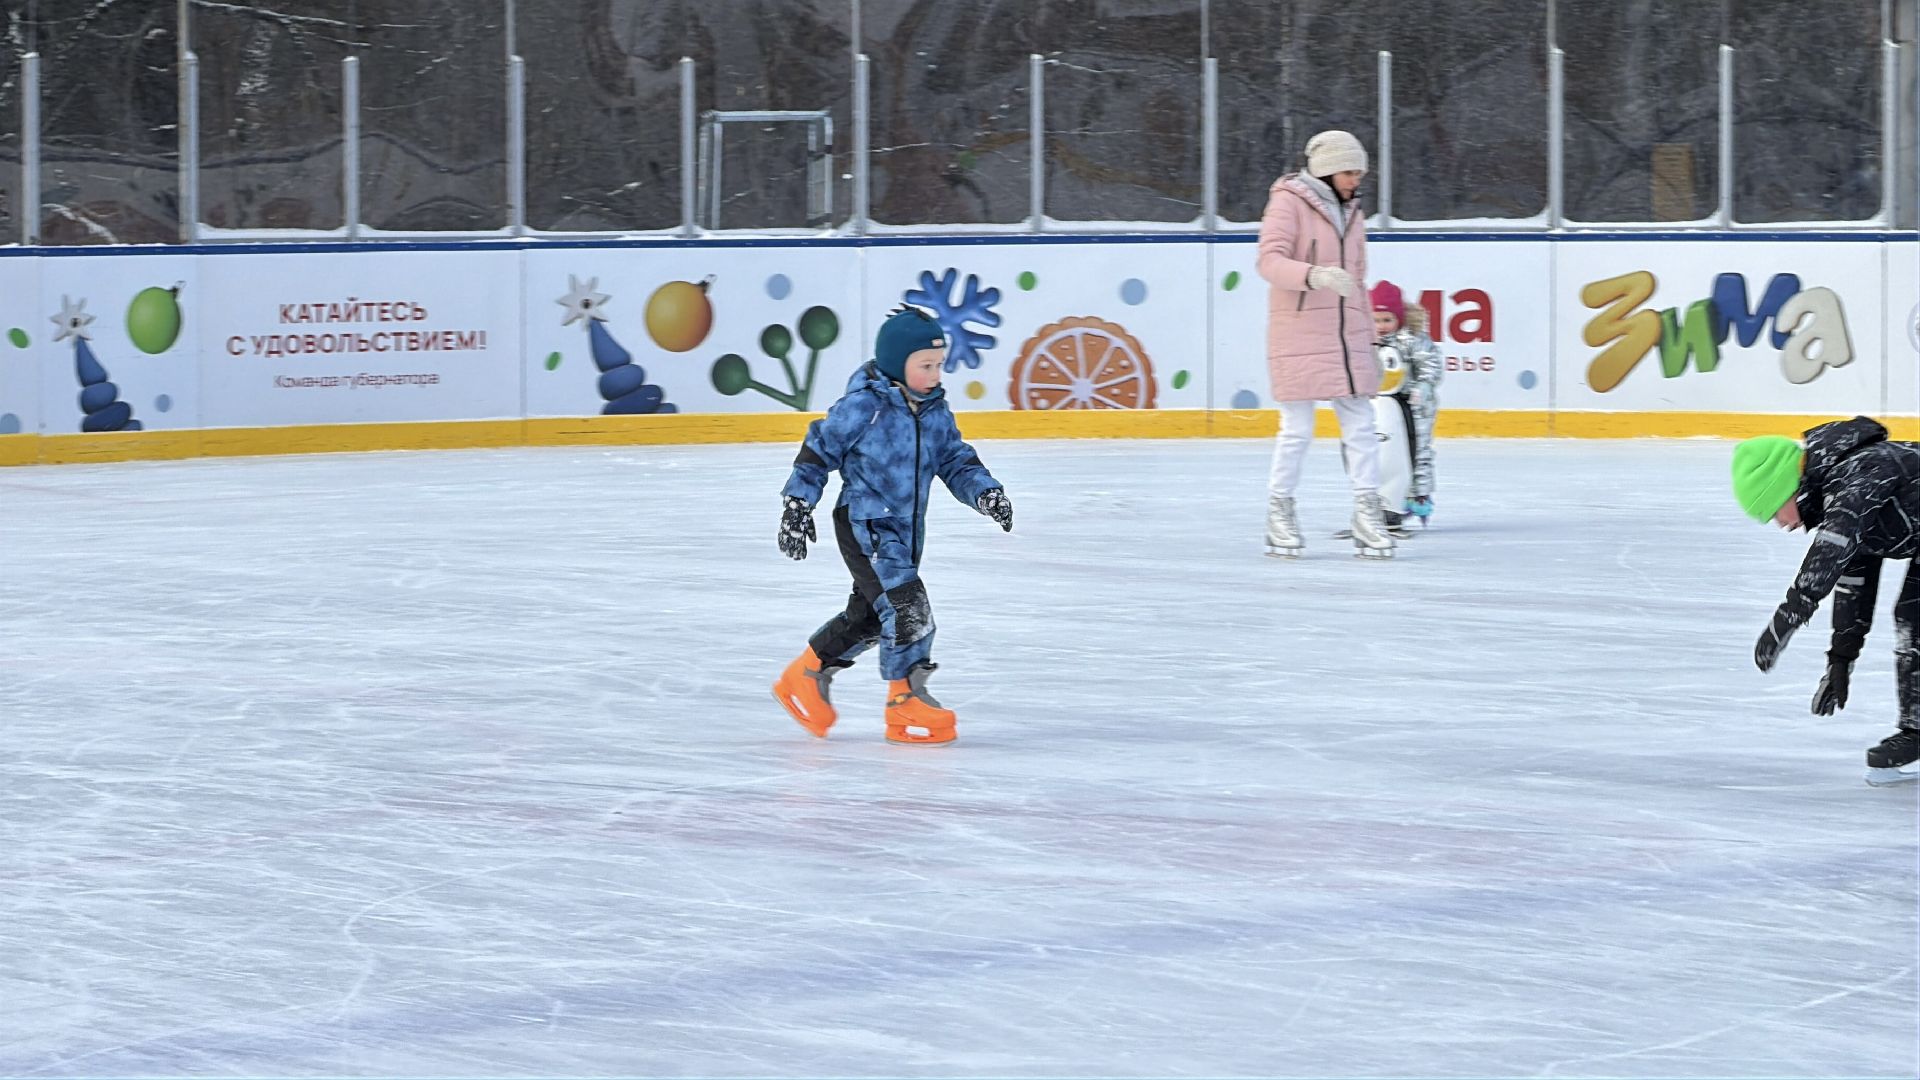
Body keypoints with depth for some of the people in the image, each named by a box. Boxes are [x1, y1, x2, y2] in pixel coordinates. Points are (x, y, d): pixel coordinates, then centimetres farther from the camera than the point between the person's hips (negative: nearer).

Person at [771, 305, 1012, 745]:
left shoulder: (936, 411, 4)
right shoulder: (864, 406, -16)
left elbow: (956, 461, 9)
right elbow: (819, 449, -8)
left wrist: (985, 492, -9)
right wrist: (798, 503, -9)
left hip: (905, 530, 8)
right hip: (864, 526, -8)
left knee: (869, 616, 17)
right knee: (906, 608, -16)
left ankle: (807, 677, 34)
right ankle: (905, 701, -5)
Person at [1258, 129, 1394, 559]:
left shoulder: (1350, 213, 18)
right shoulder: (1288, 203, -5)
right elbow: (1270, 262, -18)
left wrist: (1369, 342, 20)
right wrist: (1315, 275, -35)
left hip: (1347, 338, 6)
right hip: (1299, 337, -6)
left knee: (1361, 424, -1)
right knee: (1297, 430, -2)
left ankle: (1368, 515, 0)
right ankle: (1280, 514, 11)